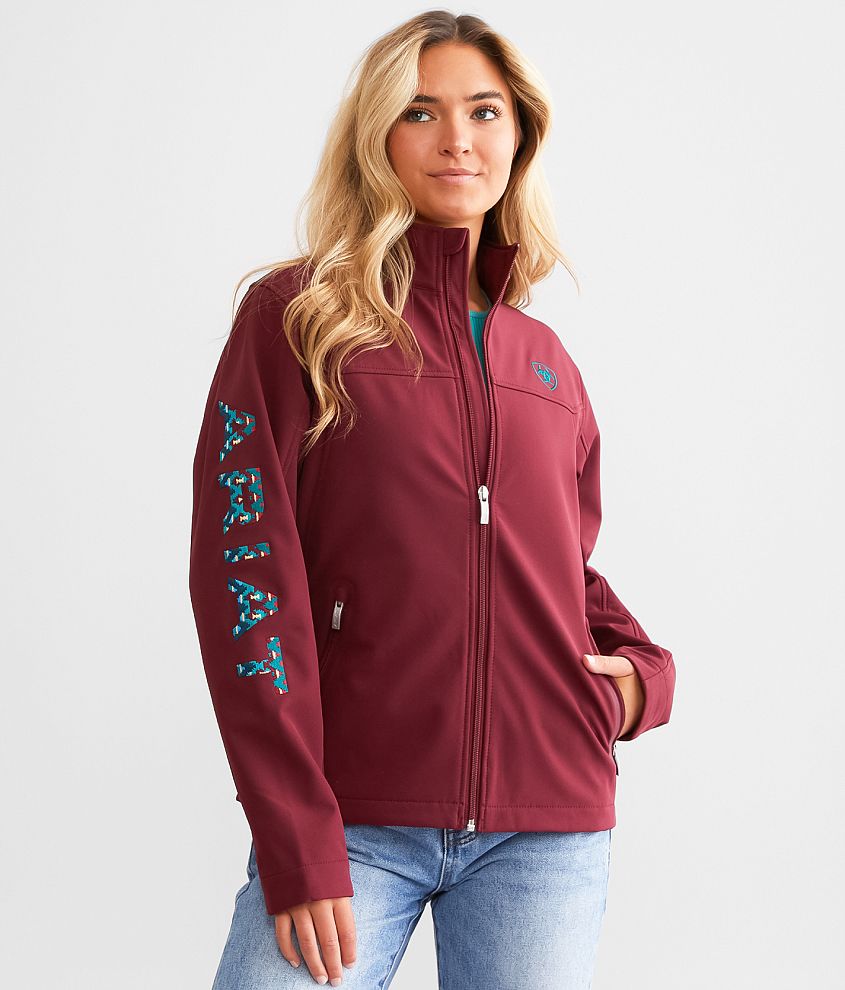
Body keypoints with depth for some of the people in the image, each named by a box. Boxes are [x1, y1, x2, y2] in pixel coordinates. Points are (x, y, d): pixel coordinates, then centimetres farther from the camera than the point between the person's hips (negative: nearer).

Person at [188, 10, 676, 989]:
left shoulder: (546, 360, 14)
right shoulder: (295, 319, 0)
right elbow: (244, 569, -7)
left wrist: (642, 668, 4)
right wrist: (297, 839, -14)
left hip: (547, 824, 4)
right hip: (350, 820, -3)